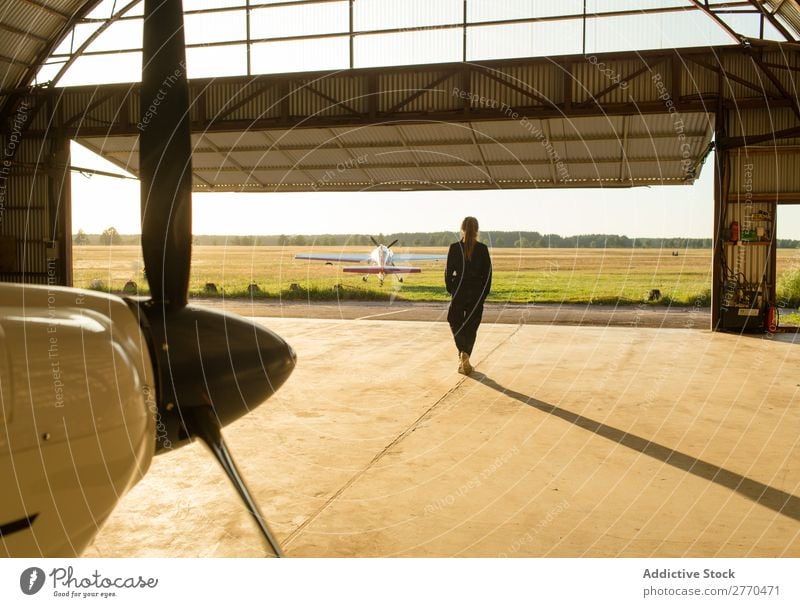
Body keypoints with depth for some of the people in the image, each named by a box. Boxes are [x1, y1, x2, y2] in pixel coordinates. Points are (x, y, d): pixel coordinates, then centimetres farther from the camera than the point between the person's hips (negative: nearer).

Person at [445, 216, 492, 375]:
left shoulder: (454, 248, -6)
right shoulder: (483, 249, -4)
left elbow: (449, 271, -4)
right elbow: (488, 272, -2)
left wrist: (450, 289, 9)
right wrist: (484, 292, 8)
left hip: (459, 291, -1)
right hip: (477, 292, 1)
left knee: (456, 323, 12)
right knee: (471, 326, 11)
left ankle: (463, 353, -10)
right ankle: (465, 358, 10)